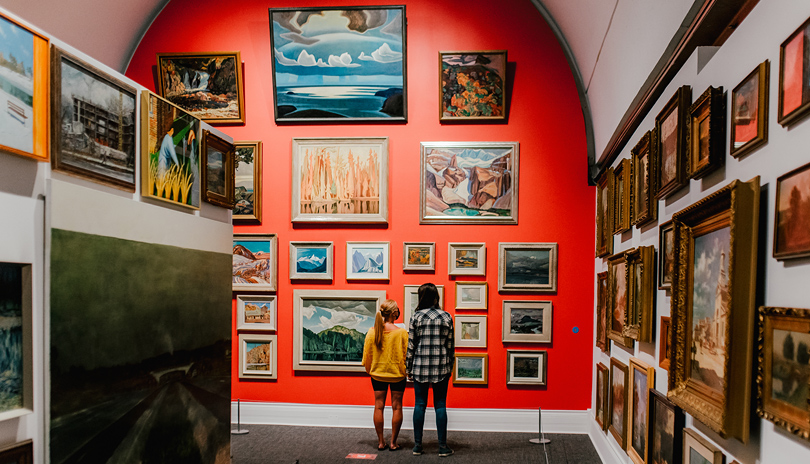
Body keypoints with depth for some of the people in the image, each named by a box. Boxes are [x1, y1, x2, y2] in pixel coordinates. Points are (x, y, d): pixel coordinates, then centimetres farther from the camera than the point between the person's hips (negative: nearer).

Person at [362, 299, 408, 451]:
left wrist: (369, 370, 17)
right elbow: (407, 355, -9)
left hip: (377, 374, 2)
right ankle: (393, 442, 11)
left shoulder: (372, 332, -7)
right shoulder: (401, 333, -15)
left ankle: (381, 442, 15)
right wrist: (407, 371, 9)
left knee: (379, 406, 10)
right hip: (397, 375, -2)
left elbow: (367, 355, 1)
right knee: (397, 407, 7)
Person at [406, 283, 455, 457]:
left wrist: (408, 367, 8)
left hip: (420, 366, 0)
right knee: (440, 405, 7)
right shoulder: (446, 317, 0)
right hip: (441, 367, 1)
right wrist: (450, 366, 14)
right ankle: (442, 446, 9)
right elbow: (450, 345, 3)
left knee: (420, 405, 8)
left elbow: (411, 344, -1)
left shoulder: (416, 317, -3)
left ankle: (417, 445, 13)